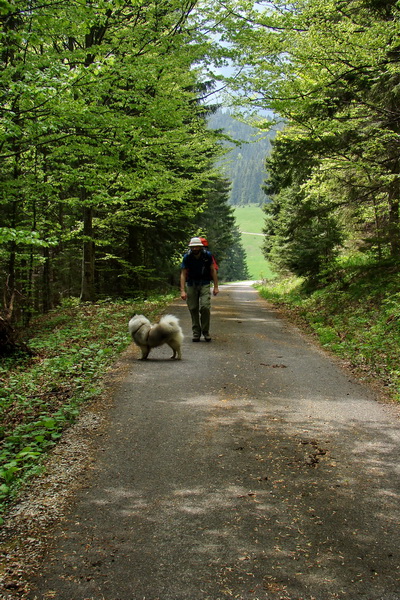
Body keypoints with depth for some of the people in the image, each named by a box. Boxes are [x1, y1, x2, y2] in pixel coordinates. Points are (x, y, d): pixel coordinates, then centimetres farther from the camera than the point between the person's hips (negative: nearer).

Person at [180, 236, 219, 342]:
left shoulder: (207, 255, -11)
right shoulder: (187, 257, -11)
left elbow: (213, 270, -1)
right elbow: (183, 274, -9)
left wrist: (216, 287, -2)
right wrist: (182, 291, -17)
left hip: (204, 284, -1)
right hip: (191, 285, 1)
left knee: (205, 307, -14)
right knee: (193, 309, 1)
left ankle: (205, 332, 1)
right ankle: (196, 333, 12)